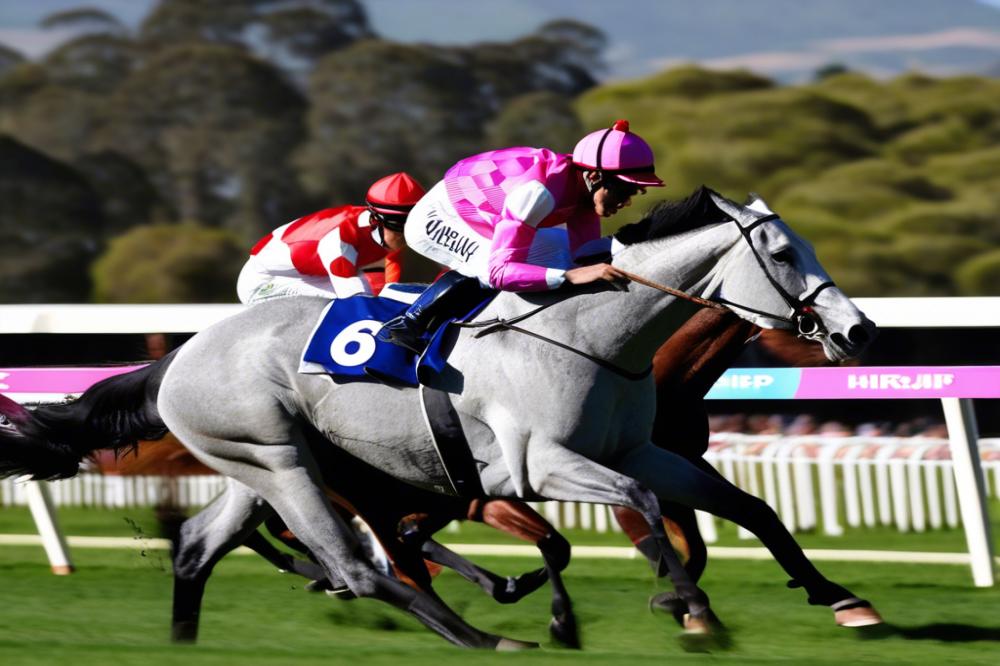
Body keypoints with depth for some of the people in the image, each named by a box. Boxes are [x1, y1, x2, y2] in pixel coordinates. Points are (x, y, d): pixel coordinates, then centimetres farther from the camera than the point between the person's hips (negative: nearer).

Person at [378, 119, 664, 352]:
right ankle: (407, 325, -11)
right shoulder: (539, 192, -39)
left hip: (478, 220, 9)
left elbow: (587, 260, -9)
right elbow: (500, 271, -45)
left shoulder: (584, 185, -14)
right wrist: (569, 276, -54)